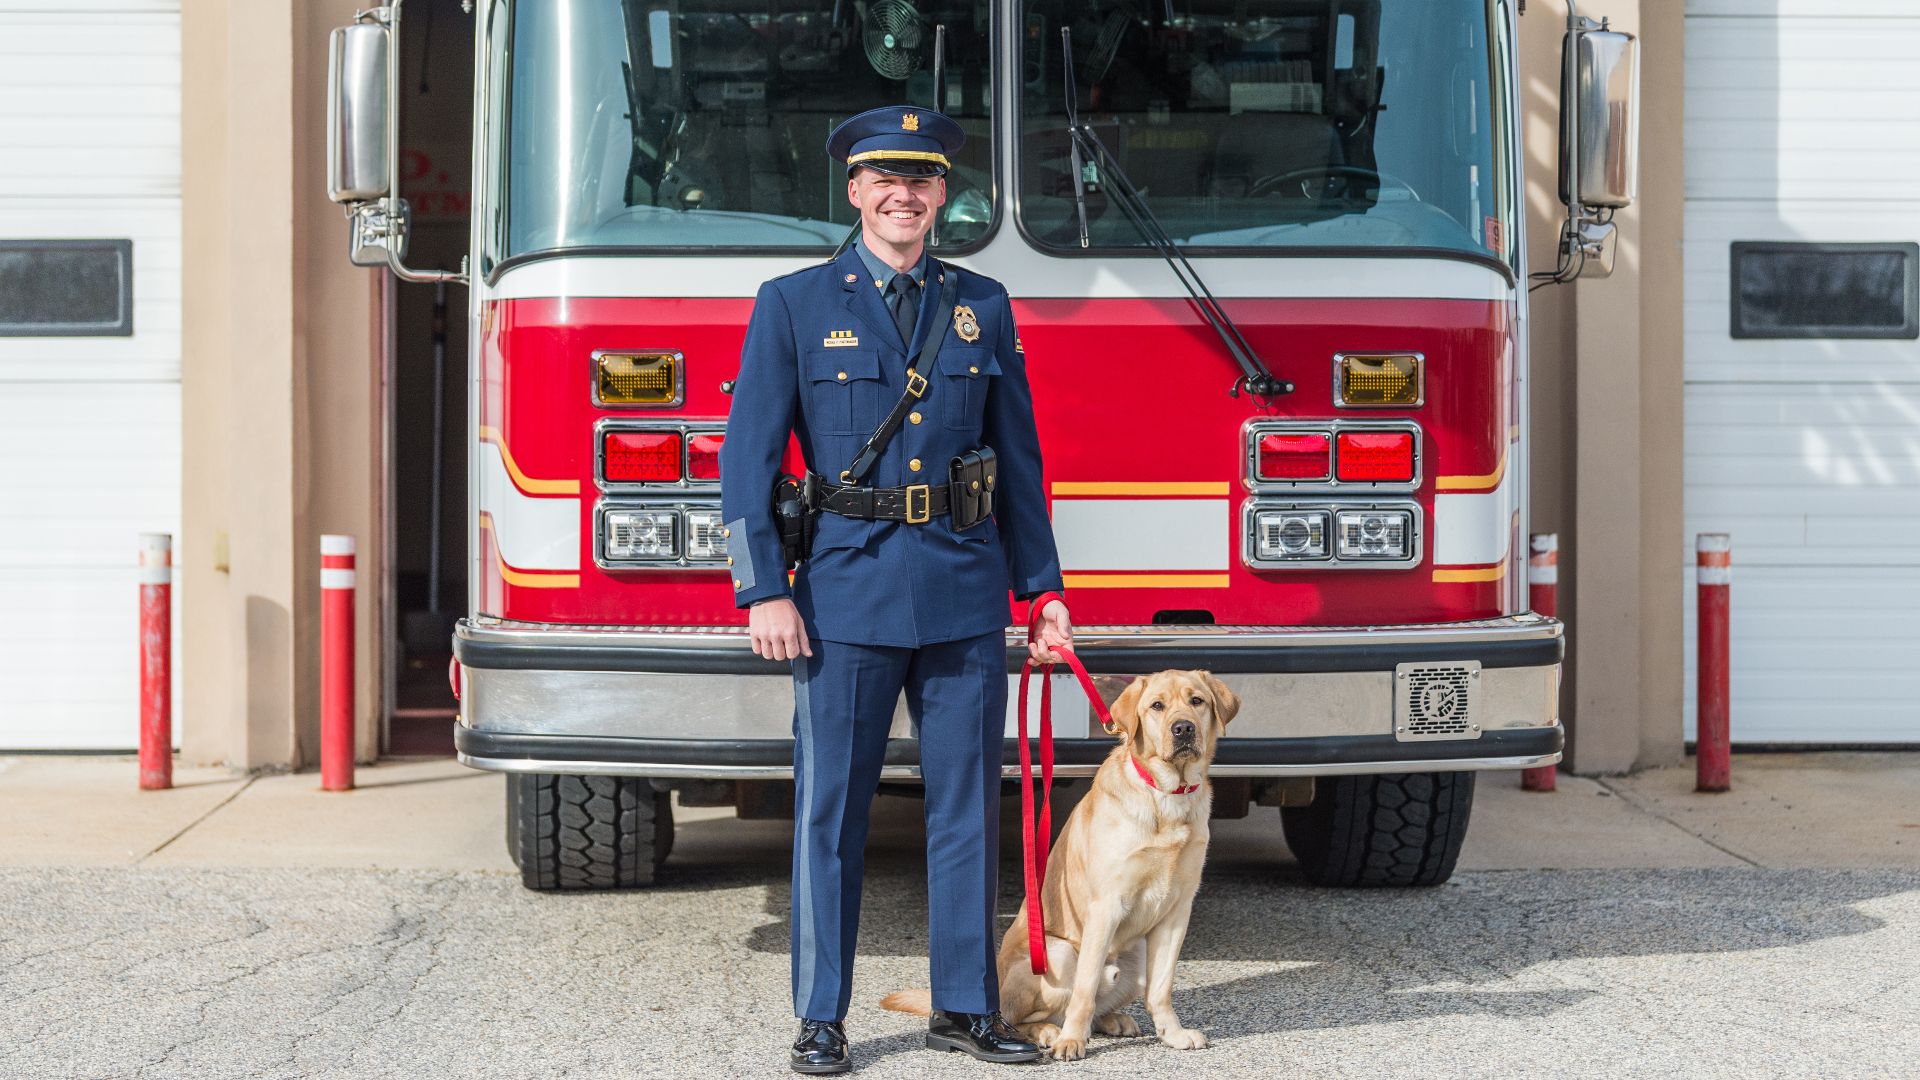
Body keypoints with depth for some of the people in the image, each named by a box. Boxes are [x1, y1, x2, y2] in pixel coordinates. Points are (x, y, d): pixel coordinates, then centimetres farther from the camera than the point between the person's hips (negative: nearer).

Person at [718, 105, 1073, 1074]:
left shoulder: (982, 306, 11)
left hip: (966, 593, 3)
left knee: (966, 802, 6)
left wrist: (1042, 586, 10)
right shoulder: (794, 306, 2)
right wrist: (763, 592, -9)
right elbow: (747, 457, -1)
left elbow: (1019, 457, 13)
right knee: (831, 808, 1)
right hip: (846, 589, -2)